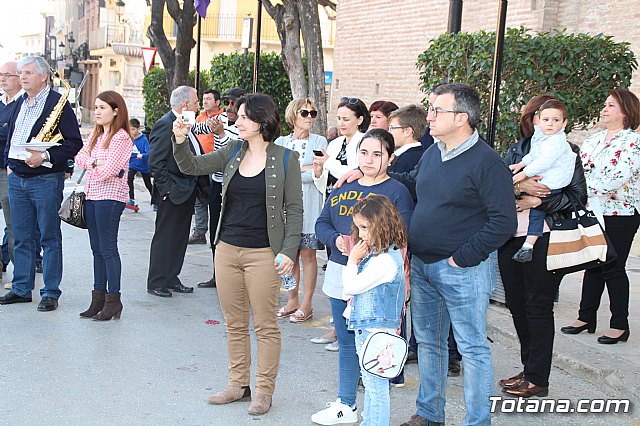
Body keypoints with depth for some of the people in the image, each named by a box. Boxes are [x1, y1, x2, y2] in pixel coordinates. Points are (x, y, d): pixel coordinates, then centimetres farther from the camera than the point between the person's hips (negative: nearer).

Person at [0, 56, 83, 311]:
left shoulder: (58, 103, -9)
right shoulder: (21, 103, 14)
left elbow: (74, 143, -13)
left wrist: (45, 157, -21)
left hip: (45, 179, -7)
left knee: (50, 238, 1)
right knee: (21, 238, 12)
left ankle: (51, 293, 8)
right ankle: (21, 289, 22)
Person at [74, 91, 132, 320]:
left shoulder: (121, 137, -10)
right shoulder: (95, 134, 15)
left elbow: (109, 170, -17)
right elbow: (79, 157, 7)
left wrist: (89, 166, -1)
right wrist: (94, 161, -12)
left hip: (110, 196, -8)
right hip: (92, 195, 8)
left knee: (108, 248, -5)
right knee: (97, 249, 11)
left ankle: (113, 299, 2)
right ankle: (98, 297, 18)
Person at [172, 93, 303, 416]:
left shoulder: (285, 159, -5)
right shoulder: (233, 152, 8)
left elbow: (293, 209, -5)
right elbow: (191, 167, 8)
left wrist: (289, 251, -13)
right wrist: (180, 141, -10)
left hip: (263, 253, -5)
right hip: (227, 248, 5)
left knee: (265, 325, 3)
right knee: (234, 323, 13)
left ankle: (264, 390, 14)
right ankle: (238, 384, 26)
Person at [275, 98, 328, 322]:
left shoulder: (319, 142, 3)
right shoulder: (281, 142, 10)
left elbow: (317, 175, -9)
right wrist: (305, 168, -9)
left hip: (309, 206, -3)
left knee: (307, 254, 0)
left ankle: (306, 304, 7)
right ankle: (292, 300, 17)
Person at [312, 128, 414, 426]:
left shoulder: (397, 192, -5)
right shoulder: (344, 187, 13)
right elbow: (322, 223, 10)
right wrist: (337, 240, -10)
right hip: (340, 274, 6)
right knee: (346, 342, 15)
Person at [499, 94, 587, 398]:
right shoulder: (515, 151, 13)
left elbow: (578, 196, -8)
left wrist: (538, 200, -16)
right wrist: (518, 187, -17)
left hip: (545, 239, -5)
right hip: (511, 237, 5)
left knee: (538, 307, -1)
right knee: (517, 305, 10)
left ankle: (538, 379, 9)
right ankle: (528, 369, 25)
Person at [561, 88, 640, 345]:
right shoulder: (593, 141, 12)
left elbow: (616, 179, -22)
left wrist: (586, 188, -24)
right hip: (593, 212, 6)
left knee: (613, 268, -2)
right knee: (593, 266, 12)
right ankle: (586, 318, 20)